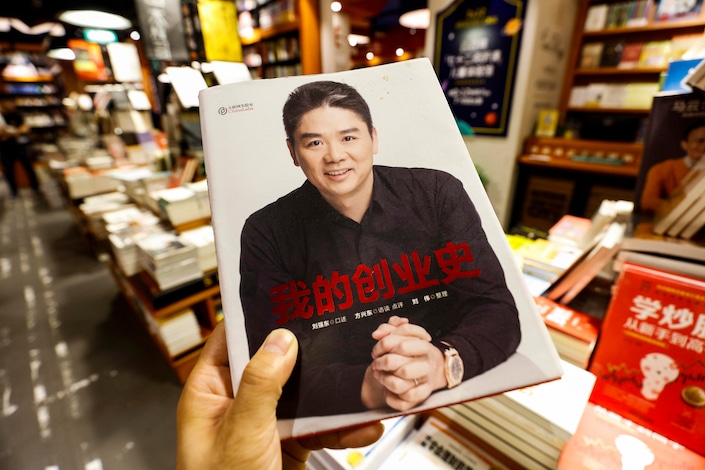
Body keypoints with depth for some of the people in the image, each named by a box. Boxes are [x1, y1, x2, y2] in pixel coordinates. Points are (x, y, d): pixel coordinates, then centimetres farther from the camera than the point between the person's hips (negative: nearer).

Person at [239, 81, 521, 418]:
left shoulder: (438, 193, -5)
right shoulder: (266, 234, -7)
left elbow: (497, 311, -6)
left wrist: (442, 363, -25)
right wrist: (366, 388, -26)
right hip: (338, 425, -1)